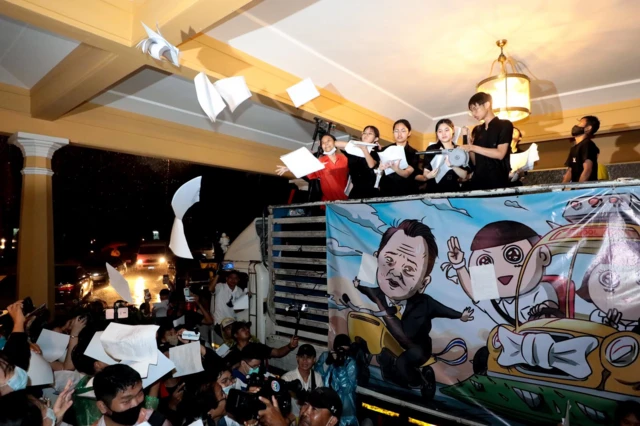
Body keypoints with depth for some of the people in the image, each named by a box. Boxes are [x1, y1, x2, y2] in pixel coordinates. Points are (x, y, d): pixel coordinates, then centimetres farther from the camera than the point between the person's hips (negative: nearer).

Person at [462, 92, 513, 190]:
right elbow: (475, 162, 13)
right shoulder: (478, 130, 17)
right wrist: (468, 144, 0)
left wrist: (473, 147, -13)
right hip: (478, 181, 5)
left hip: (497, 181, -5)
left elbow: (500, 154, -12)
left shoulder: (505, 125, 2)